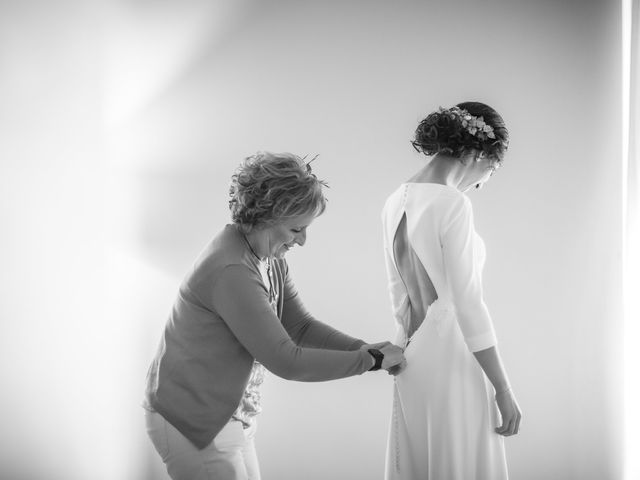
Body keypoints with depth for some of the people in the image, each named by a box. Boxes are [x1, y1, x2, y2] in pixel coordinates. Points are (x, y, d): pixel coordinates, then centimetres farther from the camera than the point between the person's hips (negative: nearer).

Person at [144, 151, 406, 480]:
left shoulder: (271, 258, 2)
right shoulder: (231, 271, -29)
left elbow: (299, 326, 6)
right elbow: (286, 361, -27)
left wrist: (362, 347, -9)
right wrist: (372, 360, -20)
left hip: (231, 415, 9)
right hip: (192, 424, -9)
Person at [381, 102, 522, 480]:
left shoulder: (397, 202, 5)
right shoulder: (453, 204, -19)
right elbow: (468, 305, -20)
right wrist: (504, 391, -14)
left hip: (414, 354, 8)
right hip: (453, 360, -8)